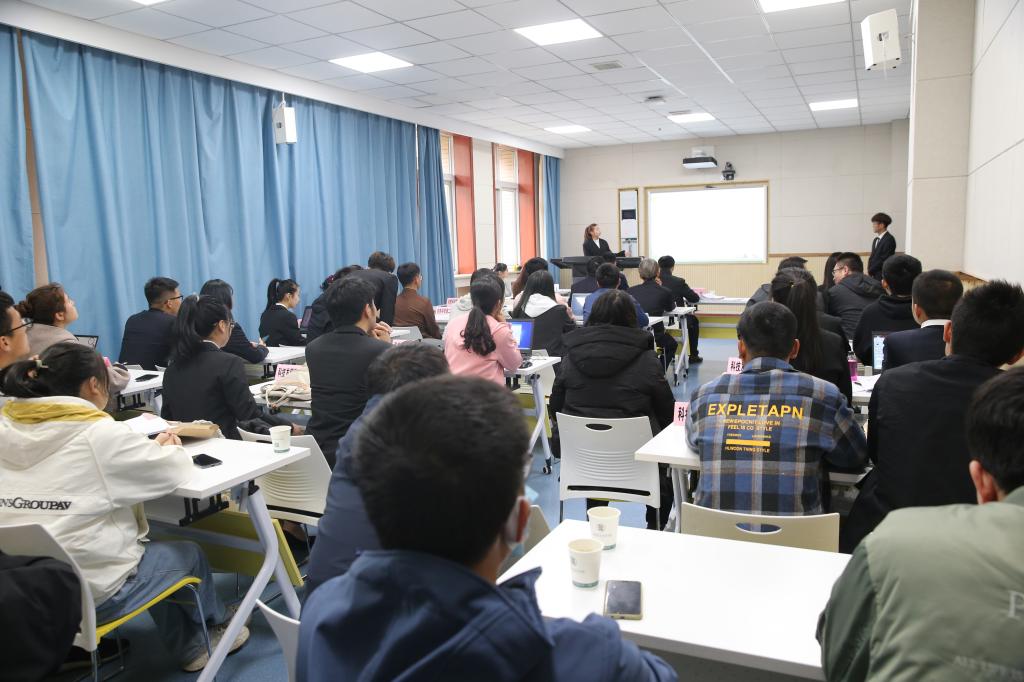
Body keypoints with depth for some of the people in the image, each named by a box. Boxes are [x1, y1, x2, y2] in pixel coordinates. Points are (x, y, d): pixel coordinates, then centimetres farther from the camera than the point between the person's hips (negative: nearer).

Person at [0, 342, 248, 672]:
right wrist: (168, 448, 14)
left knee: (151, 550, 28)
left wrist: (148, 447, 10)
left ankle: (189, 647, 36)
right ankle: (215, 625, 44)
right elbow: (172, 471, -8)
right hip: (89, 595, -7)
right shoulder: (99, 434, -19)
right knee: (189, 553, 19)